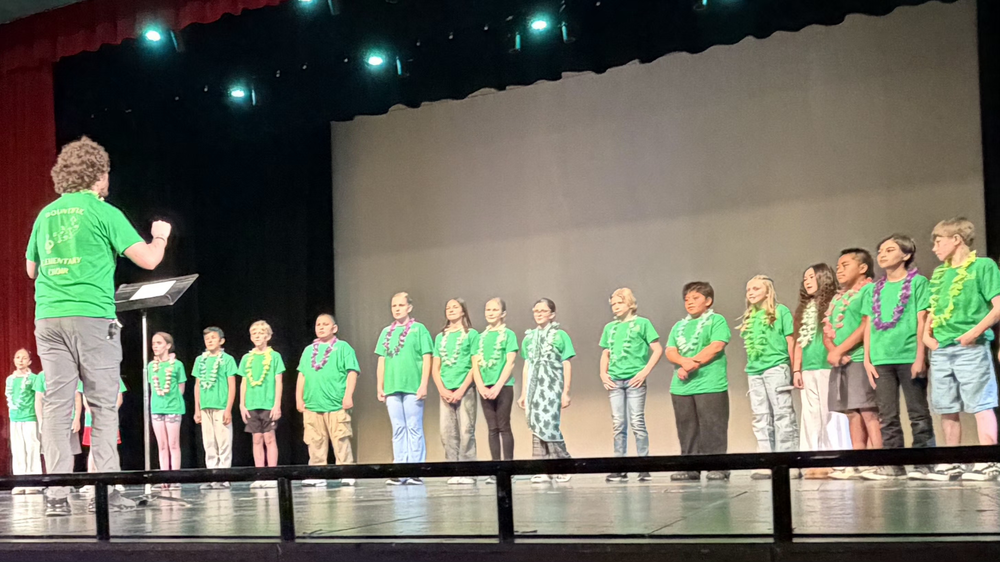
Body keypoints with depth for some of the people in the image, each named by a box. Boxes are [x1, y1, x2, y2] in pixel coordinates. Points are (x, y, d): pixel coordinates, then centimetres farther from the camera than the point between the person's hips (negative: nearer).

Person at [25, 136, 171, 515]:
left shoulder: (47, 214, 15)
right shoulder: (103, 212, -2)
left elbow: (31, 269, 25)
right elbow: (148, 260, -4)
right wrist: (161, 236, 15)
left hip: (48, 319, 5)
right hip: (92, 316, -5)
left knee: (56, 405, 3)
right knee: (103, 404, 1)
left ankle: (57, 494, 0)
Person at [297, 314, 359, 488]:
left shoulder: (343, 347, 5)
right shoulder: (308, 350, 19)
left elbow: (352, 373, -2)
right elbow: (302, 375, 18)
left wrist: (348, 395, -10)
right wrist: (299, 398, 11)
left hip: (336, 405, -4)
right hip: (312, 405, 5)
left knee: (341, 440, -5)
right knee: (315, 442, 5)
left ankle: (346, 474, -1)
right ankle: (317, 474, 10)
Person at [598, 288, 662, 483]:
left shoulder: (642, 323, 0)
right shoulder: (610, 327, 14)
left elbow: (657, 349, -3)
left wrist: (645, 372, -10)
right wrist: (603, 373, 6)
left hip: (634, 380, -4)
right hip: (614, 381, 5)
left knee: (637, 423, -5)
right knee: (618, 425, 5)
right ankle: (619, 468, 8)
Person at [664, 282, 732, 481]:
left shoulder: (716, 320, 4)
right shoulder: (679, 326, 21)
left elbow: (716, 346, -10)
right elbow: (670, 351, 9)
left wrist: (693, 364, -13)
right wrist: (684, 361, -13)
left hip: (710, 384, -6)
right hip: (681, 386, 6)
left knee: (712, 427, -6)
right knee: (686, 429, 6)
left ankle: (718, 466, -2)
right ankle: (690, 467, 11)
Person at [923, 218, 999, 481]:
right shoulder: (939, 274, 17)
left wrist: (974, 332, -18)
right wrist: (926, 333, 5)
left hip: (970, 347, -7)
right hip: (941, 349, 7)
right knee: (947, 408, 9)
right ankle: (951, 464, 16)